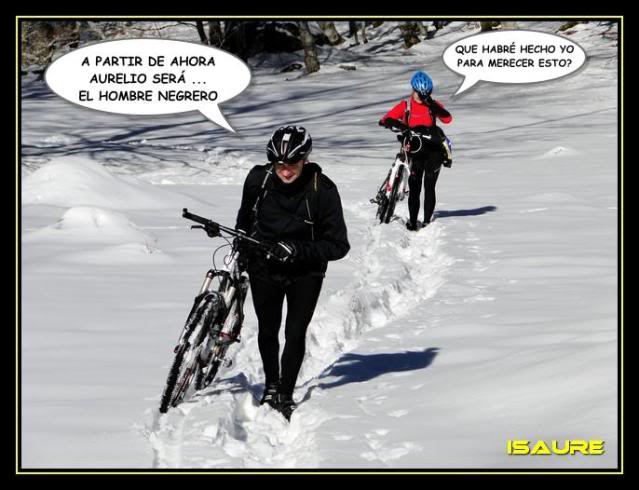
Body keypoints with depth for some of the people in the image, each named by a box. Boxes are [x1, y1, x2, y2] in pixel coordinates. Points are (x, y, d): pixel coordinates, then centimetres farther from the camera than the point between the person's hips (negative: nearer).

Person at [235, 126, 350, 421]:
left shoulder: (322, 190, -22)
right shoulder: (258, 179, -14)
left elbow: (338, 245, -19)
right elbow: (245, 219, 9)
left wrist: (298, 250, -29)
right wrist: (241, 250, 14)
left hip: (305, 272, -2)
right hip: (263, 267, 2)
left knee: (295, 333, -4)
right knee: (267, 330, 12)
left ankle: (285, 396, 12)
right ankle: (270, 387, 34)